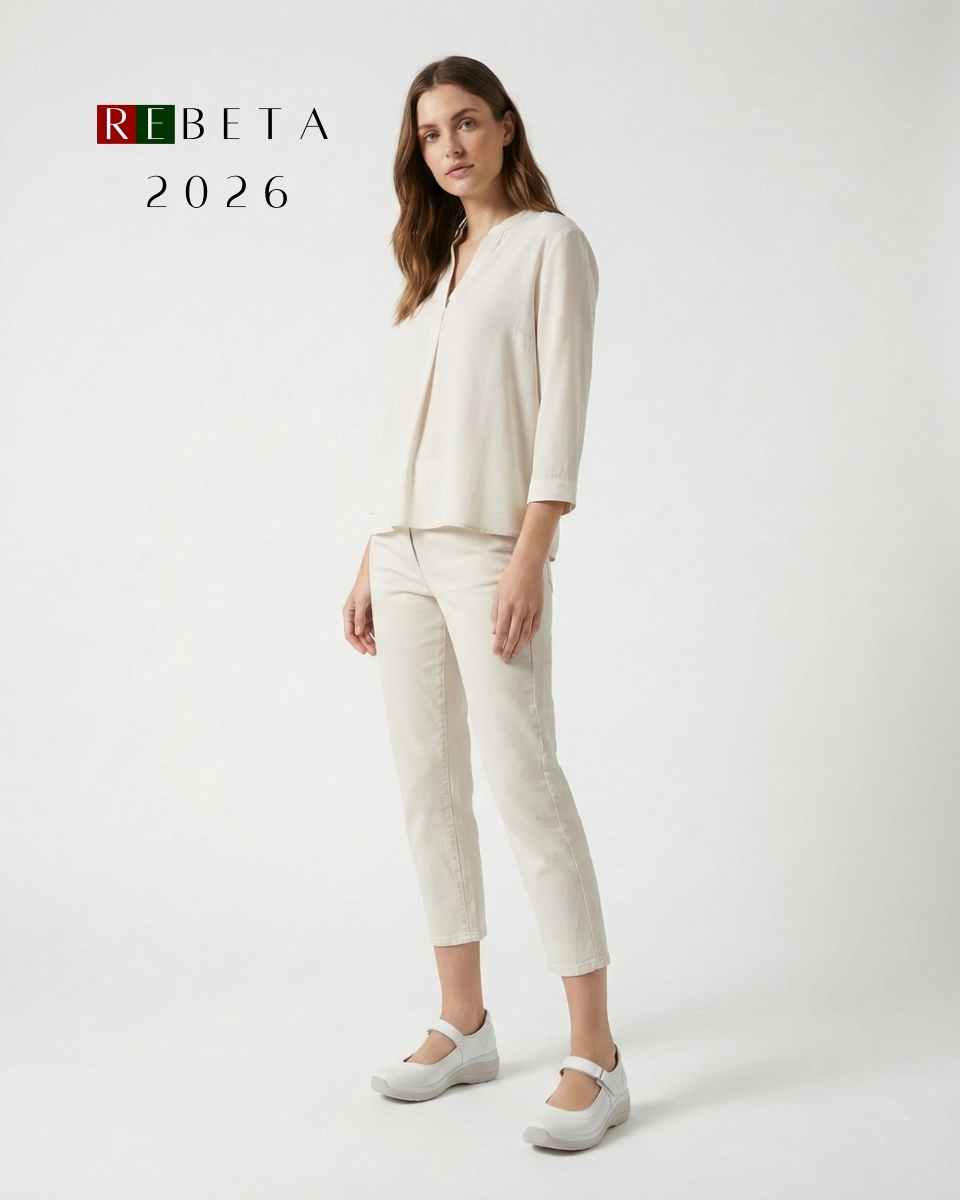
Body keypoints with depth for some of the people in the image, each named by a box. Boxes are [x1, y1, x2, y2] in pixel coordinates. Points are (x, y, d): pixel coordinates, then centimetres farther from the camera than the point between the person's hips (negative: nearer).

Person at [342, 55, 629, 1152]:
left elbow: (560, 406, -9)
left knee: (523, 781, -11)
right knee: (428, 786, 7)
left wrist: (530, 557, -18)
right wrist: (371, 562, 13)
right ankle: (462, 1028, 18)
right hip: (406, 550, 7)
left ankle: (595, 1059, -5)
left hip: (487, 548, -7)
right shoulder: (434, 261, 20)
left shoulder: (548, 242, 1)